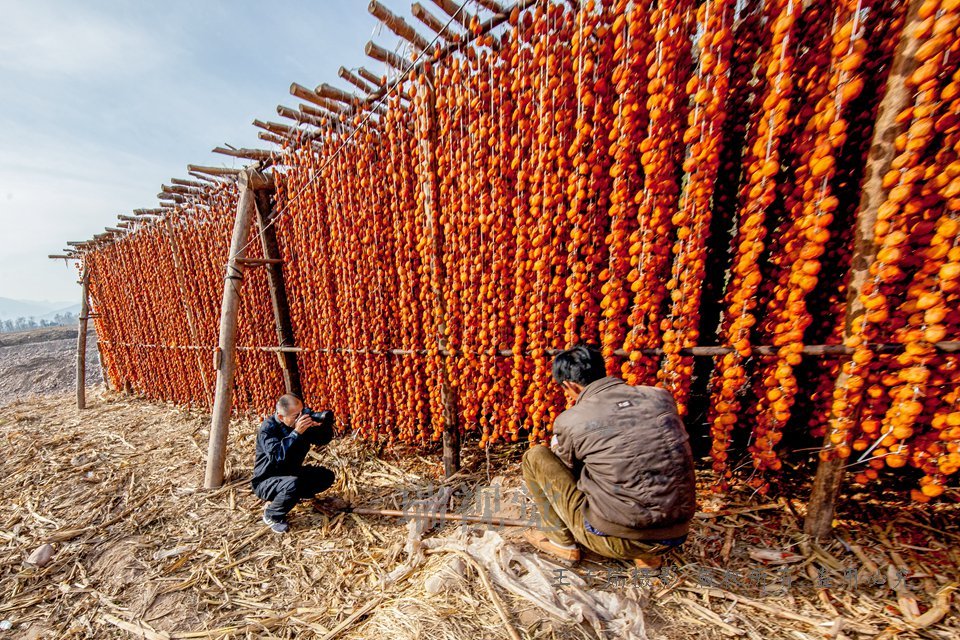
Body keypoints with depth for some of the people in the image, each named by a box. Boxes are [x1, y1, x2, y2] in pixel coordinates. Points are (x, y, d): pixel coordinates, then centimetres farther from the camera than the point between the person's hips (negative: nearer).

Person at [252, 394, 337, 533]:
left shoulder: (301, 422, -8)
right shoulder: (268, 428, -24)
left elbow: (324, 439, -7)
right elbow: (277, 455, -38)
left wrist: (325, 421, -26)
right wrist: (296, 433, -44)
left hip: (291, 473, 6)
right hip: (266, 481, -6)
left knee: (327, 476, -6)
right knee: (294, 484, -35)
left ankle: (300, 494, 19)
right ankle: (272, 516, -6)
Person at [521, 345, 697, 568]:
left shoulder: (570, 420, -15)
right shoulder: (661, 396, -2)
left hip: (618, 539, -5)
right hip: (676, 536, 6)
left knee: (535, 456, 4)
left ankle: (561, 541, 17)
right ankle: (647, 553, 21)